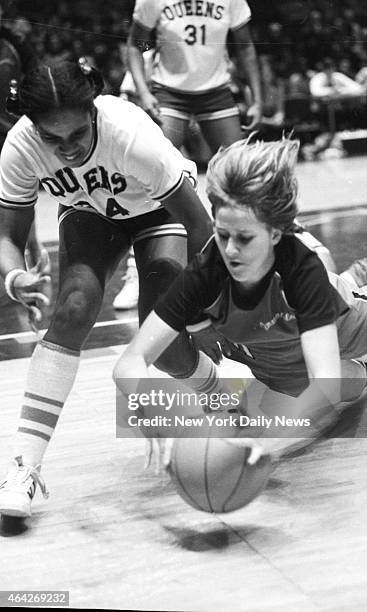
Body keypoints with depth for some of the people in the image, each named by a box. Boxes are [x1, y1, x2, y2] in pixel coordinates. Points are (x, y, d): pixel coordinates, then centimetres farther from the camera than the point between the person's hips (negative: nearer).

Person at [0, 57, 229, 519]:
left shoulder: (131, 135, -39)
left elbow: (200, 228, -32)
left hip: (157, 209, -2)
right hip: (89, 213, 2)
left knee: (165, 348, -16)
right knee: (73, 310, -26)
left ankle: (218, 387, 23)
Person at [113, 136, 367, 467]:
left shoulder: (303, 268, -42)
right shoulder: (205, 273, -34)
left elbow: (326, 386, -51)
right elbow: (130, 364, -36)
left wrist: (272, 440, -67)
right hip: (274, 364, 2)